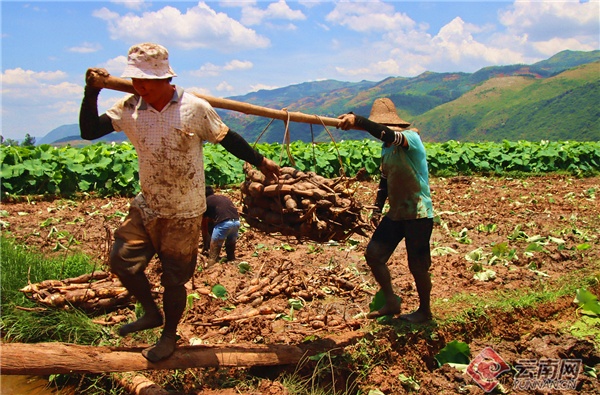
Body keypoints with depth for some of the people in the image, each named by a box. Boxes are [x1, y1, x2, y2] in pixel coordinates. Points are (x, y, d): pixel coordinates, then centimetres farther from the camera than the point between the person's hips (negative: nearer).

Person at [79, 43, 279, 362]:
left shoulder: (194, 108, -13)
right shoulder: (129, 108, -3)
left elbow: (227, 139, -2)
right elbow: (88, 131, 0)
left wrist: (260, 162, 6)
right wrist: (91, 93, -14)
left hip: (184, 212, -4)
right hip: (146, 207, 4)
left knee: (173, 279, 8)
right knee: (122, 261, 0)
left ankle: (169, 336, 33)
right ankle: (151, 312, 29)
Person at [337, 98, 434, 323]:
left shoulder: (411, 137, -15)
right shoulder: (386, 149, 10)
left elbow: (389, 135, -39)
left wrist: (358, 122, -51)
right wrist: (377, 206, 10)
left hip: (418, 214, -8)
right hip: (396, 213, 8)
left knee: (417, 266, 2)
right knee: (373, 254, 2)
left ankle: (425, 311, 26)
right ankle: (391, 303, 17)